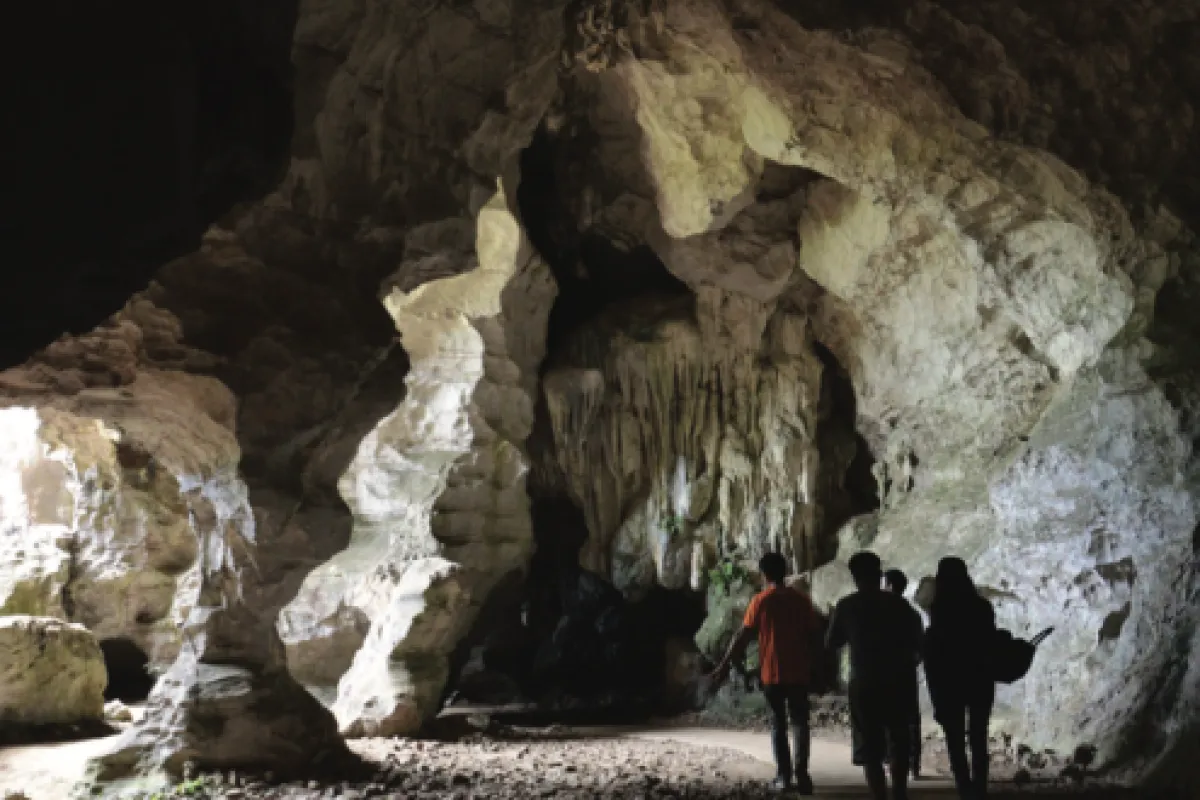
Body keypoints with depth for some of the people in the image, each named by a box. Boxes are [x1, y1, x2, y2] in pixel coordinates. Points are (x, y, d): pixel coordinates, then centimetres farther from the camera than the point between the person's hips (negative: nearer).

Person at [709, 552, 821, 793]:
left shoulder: (760, 601, -5)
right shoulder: (801, 599, 1)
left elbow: (742, 637, -6)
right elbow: (815, 635, 3)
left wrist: (724, 665, 0)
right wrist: (813, 662, 17)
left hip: (772, 673, -1)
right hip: (799, 672, 1)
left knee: (778, 722, 11)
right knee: (799, 721, 5)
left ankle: (784, 775, 8)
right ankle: (801, 772, -11)